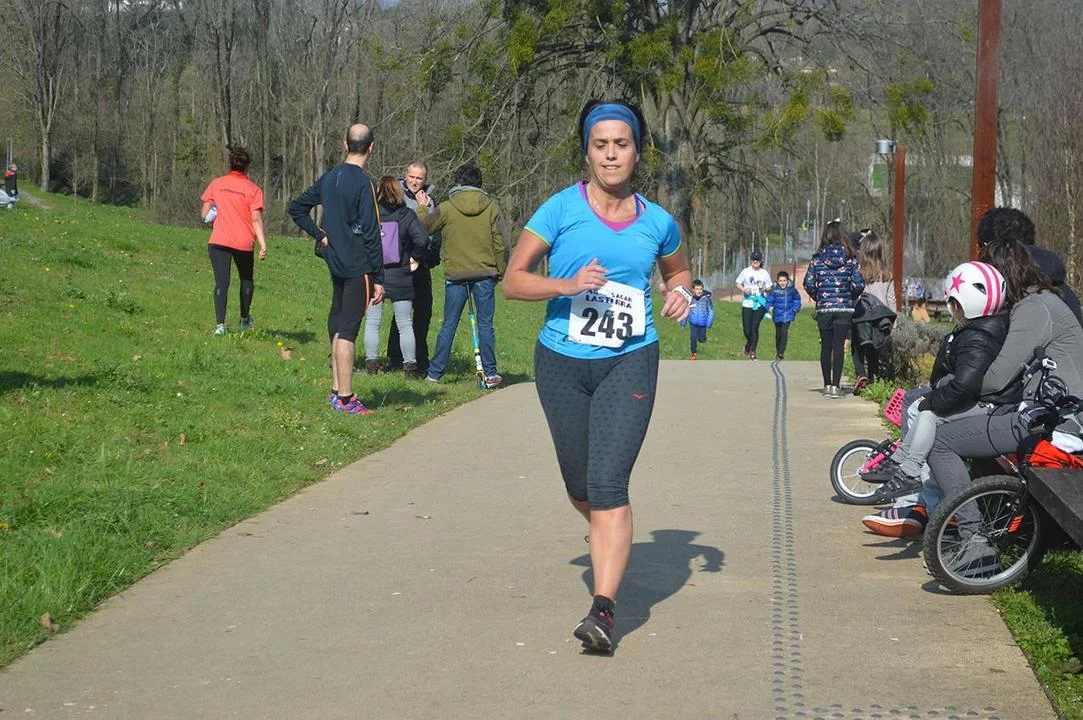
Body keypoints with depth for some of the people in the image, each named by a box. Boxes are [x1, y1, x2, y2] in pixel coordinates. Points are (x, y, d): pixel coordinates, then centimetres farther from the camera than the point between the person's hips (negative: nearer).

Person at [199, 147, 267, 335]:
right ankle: (245, 320, 33)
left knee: (221, 282, -3)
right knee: (247, 279, 22)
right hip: (244, 242, 0)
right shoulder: (253, 189, -2)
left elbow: (204, 214, 3)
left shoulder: (216, 184, 3)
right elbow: (256, 219, -9)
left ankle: (220, 325, -16)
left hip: (219, 241, 0)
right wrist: (263, 244, -11)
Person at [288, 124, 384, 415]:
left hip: (335, 264, 7)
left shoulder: (329, 178, 8)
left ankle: (337, 390, 22)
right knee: (348, 330, -6)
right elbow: (371, 235, -16)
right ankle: (345, 399, -3)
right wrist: (379, 279, -12)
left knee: (337, 326, 15)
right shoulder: (363, 183, -15)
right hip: (359, 268, -7)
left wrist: (320, 236, 13)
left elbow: (296, 208, 17)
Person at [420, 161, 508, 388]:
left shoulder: (446, 208, -3)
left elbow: (422, 229, 5)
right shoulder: (490, 206, 0)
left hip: (455, 275, 0)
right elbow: (500, 243, 0)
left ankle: (434, 373, 8)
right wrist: (501, 271, 10)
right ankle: (490, 373, 7)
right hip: (485, 274, 0)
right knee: (485, 324, 6)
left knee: (448, 326, 6)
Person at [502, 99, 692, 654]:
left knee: (608, 484, -15)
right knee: (580, 488, 13)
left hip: (630, 362, -1)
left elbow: (677, 269, 24)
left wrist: (680, 293, 2)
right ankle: (607, 539, 47)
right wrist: (568, 285, -22)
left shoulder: (656, 222, 4)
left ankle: (604, 608, -17)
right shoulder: (561, 210, -4)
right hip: (562, 362, 1)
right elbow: (513, 281, -6)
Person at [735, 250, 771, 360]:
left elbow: (769, 288, 13)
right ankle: (749, 343, 33)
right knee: (747, 329, 0)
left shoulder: (765, 273, 5)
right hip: (747, 304, 0)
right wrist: (744, 289, -11)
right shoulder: (746, 272, 3)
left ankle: (752, 351, 1)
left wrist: (765, 289, -10)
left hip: (760, 304, 0)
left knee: (755, 327, -8)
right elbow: (738, 284, 9)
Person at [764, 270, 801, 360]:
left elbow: (797, 299, 12)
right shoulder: (774, 290, -9)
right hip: (777, 315, 1)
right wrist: (770, 308, -22)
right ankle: (778, 351, 30)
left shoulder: (792, 290, -4)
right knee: (778, 334, 12)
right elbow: (769, 301, -4)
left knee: (784, 332, -13)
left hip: (788, 315, -1)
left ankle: (781, 353, -11)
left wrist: (795, 308, 3)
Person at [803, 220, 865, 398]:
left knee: (826, 347, 9)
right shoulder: (850, 259, -2)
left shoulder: (818, 258, -2)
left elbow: (808, 283, -6)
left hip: (824, 308, 0)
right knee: (839, 346, -1)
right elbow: (859, 284, -6)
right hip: (844, 308, 0)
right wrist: (851, 298, 12)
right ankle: (835, 385, -8)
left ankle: (827, 385, 13)